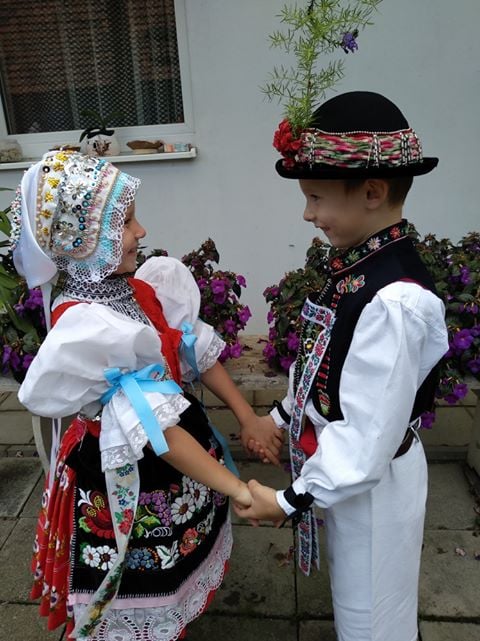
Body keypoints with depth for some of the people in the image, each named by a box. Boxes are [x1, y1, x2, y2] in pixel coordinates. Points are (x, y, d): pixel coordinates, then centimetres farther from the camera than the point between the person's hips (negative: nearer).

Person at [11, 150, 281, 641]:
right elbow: (155, 428, -31)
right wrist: (239, 489, -26)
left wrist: (247, 416, -2)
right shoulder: (84, 327, -29)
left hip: (178, 466, 7)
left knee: (178, 585, 30)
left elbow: (199, 353, 1)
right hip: (129, 484, -7)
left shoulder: (142, 287, -6)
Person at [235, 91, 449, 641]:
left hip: (372, 481, -8)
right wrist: (281, 416, 12)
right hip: (345, 470, 8)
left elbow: (369, 436, -29)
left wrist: (290, 501, -18)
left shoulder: (393, 300, -33)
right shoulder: (356, 266, -5)